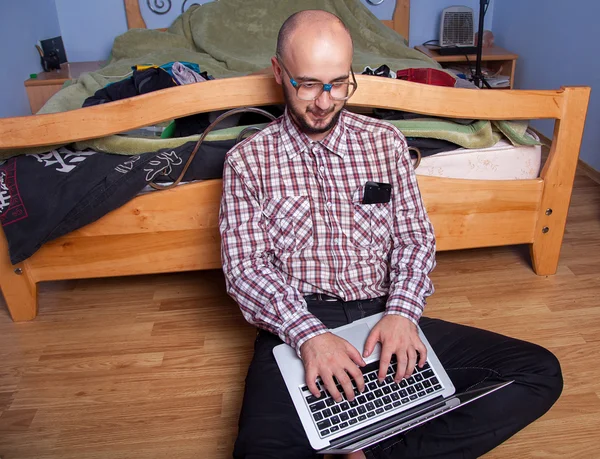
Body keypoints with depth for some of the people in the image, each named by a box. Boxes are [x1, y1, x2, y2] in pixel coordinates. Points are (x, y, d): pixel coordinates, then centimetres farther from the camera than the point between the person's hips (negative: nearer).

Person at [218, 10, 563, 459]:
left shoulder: (386, 141, 11)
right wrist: (309, 334, -20)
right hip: (296, 323, -3)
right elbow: (244, 267, -4)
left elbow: (416, 237, 9)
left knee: (541, 372, -12)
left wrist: (401, 312, -10)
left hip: (384, 317, 4)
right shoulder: (248, 160, 3)